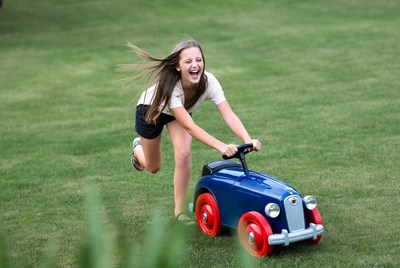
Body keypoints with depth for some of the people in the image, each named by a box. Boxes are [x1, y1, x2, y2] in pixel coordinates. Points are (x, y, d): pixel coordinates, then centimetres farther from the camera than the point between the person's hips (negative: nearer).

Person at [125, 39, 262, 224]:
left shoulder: (208, 81, -35)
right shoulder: (169, 86, -46)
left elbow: (229, 115, -42)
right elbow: (190, 127, -52)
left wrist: (248, 140, -59)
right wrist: (221, 146, -63)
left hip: (181, 110, 3)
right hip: (150, 109, -3)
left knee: (184, 154, -22)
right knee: (153, 167, 11)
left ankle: (179, 210, -7)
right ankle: (138, 148, 47)